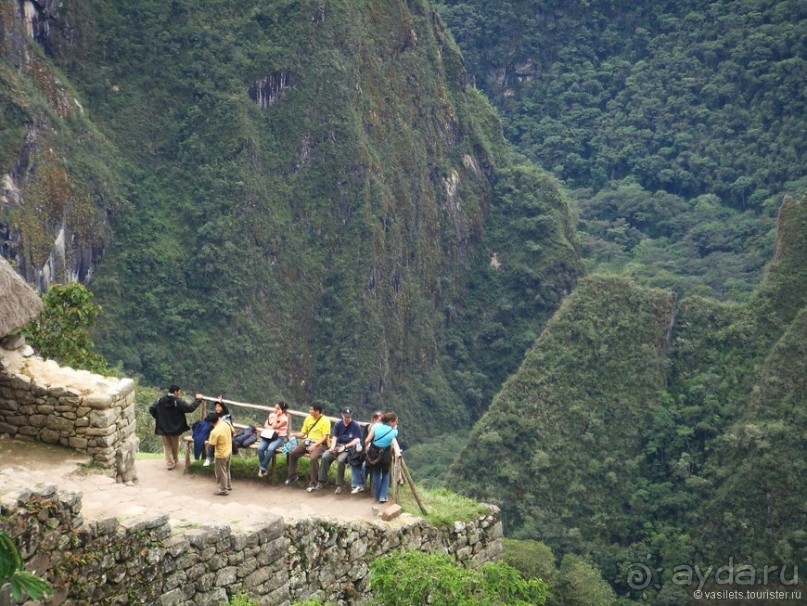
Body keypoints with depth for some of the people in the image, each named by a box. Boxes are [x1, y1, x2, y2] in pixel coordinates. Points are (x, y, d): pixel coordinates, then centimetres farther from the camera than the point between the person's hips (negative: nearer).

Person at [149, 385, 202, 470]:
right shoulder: (178, 402, -17)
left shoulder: (160, 401, -4)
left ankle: (169, 463, 11)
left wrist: (158, 418, 9)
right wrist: (198, 399, -7)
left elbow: (151, 409, 0)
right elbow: (190, 408, -19)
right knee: (175, 446, 20)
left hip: (163, 428, 2)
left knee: (167, 447, 13)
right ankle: (174, 461, 36)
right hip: (175, 429, -2)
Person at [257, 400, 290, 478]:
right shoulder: (271, 414, 12)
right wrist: (273, 430, -8)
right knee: (260, 448, -26)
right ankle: (264, 468, -13)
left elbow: (275, 426, -14)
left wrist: (276, 416, -10)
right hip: (268, 436, 5)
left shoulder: (284, 418, -5)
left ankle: (263, 467, -22)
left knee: (270, 448, -35)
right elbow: (265, 425, 9)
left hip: (279, 437, -5)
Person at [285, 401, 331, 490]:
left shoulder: (325, 421, -9)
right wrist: (293, 435, -4)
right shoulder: (308, 418, 10)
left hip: (319, 444, -6)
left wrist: (314, 445, -22)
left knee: (314, 458, -35)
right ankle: (293, 475, 5)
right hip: (307, 441, 6)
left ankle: (313, 482, -23)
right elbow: (303, 433, 14)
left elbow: (325, 437, -14)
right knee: (292, 453, -13)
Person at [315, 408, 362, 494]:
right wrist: (332, 447, -11)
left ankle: (339, 485, -27)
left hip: (349, 448, -4)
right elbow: (334, 437, 8)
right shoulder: (338, 424, 11)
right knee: (325, 456, -23)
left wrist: (345, 446, -16)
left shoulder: (355, 426, -3)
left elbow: (357, 440, -8)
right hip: (338, 446, 4)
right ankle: (322, 481, -15)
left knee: (340, 459, -35)